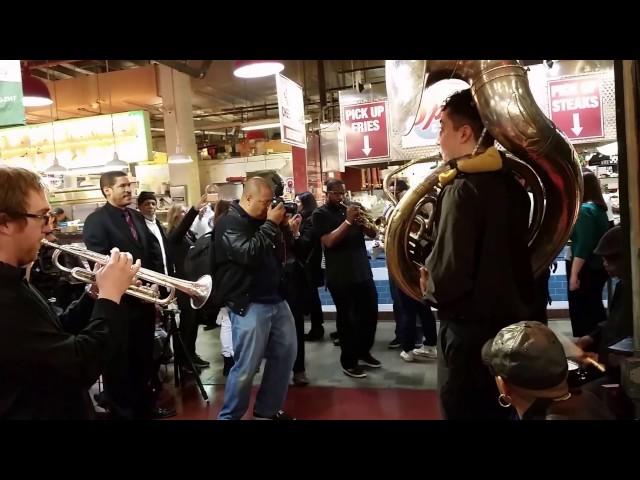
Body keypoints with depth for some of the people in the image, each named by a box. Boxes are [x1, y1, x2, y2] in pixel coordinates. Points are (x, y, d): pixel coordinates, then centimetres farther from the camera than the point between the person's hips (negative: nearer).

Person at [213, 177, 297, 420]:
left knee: (285, 354, 13)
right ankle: (228, 416, 17)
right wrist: (271, 224, -16)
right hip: (249, 304, -8)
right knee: (246, 367, -4)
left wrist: (281, 227, 0)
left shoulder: (261, 221, 14)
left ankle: (268, 408, 29)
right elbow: (249, 254, -24)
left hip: (275, 299, 8)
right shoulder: (229, 223, -9)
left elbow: (281, 254, 13)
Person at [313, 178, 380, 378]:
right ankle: (348, 362, 14)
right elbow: (329, 241, -19)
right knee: (346, 318, 2)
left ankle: (363, 351, 30)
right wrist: (348, 221, -24)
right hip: (340, 277, -6)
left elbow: (373, 234, 9)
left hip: (363, 272, 6)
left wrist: (362, 221, -12)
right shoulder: (320, 214, -4)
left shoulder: (350, 209, 14)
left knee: (370, 313, 12)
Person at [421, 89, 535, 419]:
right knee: (500, 409, 23)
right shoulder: (510, 181, 5)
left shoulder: (462, 188, -20)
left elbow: (450, 275, -26)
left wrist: (429, 287, -6)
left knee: (466, 409, 8)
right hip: (512, 318, 8)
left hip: (471, 327, -8)